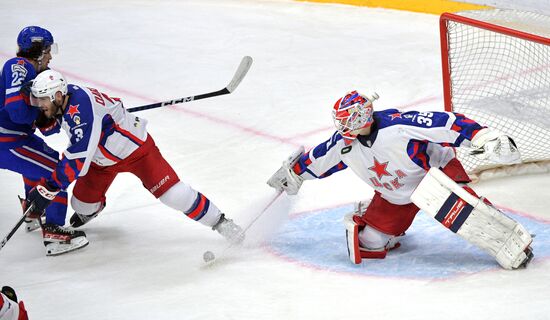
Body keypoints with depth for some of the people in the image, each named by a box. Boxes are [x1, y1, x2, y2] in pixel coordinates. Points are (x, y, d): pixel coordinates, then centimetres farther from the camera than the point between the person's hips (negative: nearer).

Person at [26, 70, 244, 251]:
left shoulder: (79, 108, -38)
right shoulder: (64, 101, -10)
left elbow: (78, 158, -40)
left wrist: (49, 189, -37)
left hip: (135, 147, -8)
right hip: (103, 159, 8)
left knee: (173, 194, -14)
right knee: (82, 204, 7)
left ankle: (218, 221, 1)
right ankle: (92, 209, 44)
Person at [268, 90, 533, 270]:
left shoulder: (396, 126, -33)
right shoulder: (344, 144, -12)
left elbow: (443, 124, -38)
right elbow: (320, 158, 10)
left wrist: (482, 135, -47)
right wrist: (295, 171, 25)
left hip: (436, 169, -6)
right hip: (395, 196, 6)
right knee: (369, 241, -3)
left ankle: (513, 245, -38)